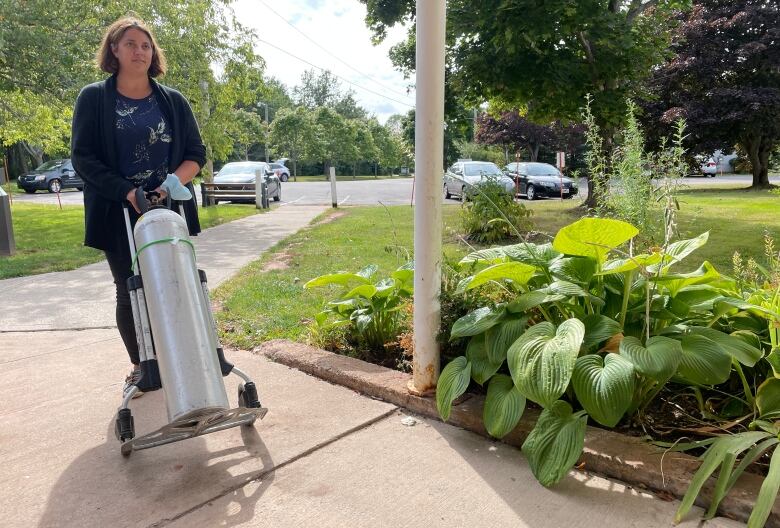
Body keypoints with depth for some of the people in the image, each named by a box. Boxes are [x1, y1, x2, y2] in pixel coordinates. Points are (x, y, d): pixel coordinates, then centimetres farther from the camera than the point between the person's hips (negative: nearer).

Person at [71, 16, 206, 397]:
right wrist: (127, 191, -17)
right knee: (129, 293, 5)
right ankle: (139, 366, 22)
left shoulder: (173, 101, 8)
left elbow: (196, 154, 5)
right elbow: (82, 157, -3)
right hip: (119, 214, -1)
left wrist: (173, 181, -15)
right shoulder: (93, 98, 3)